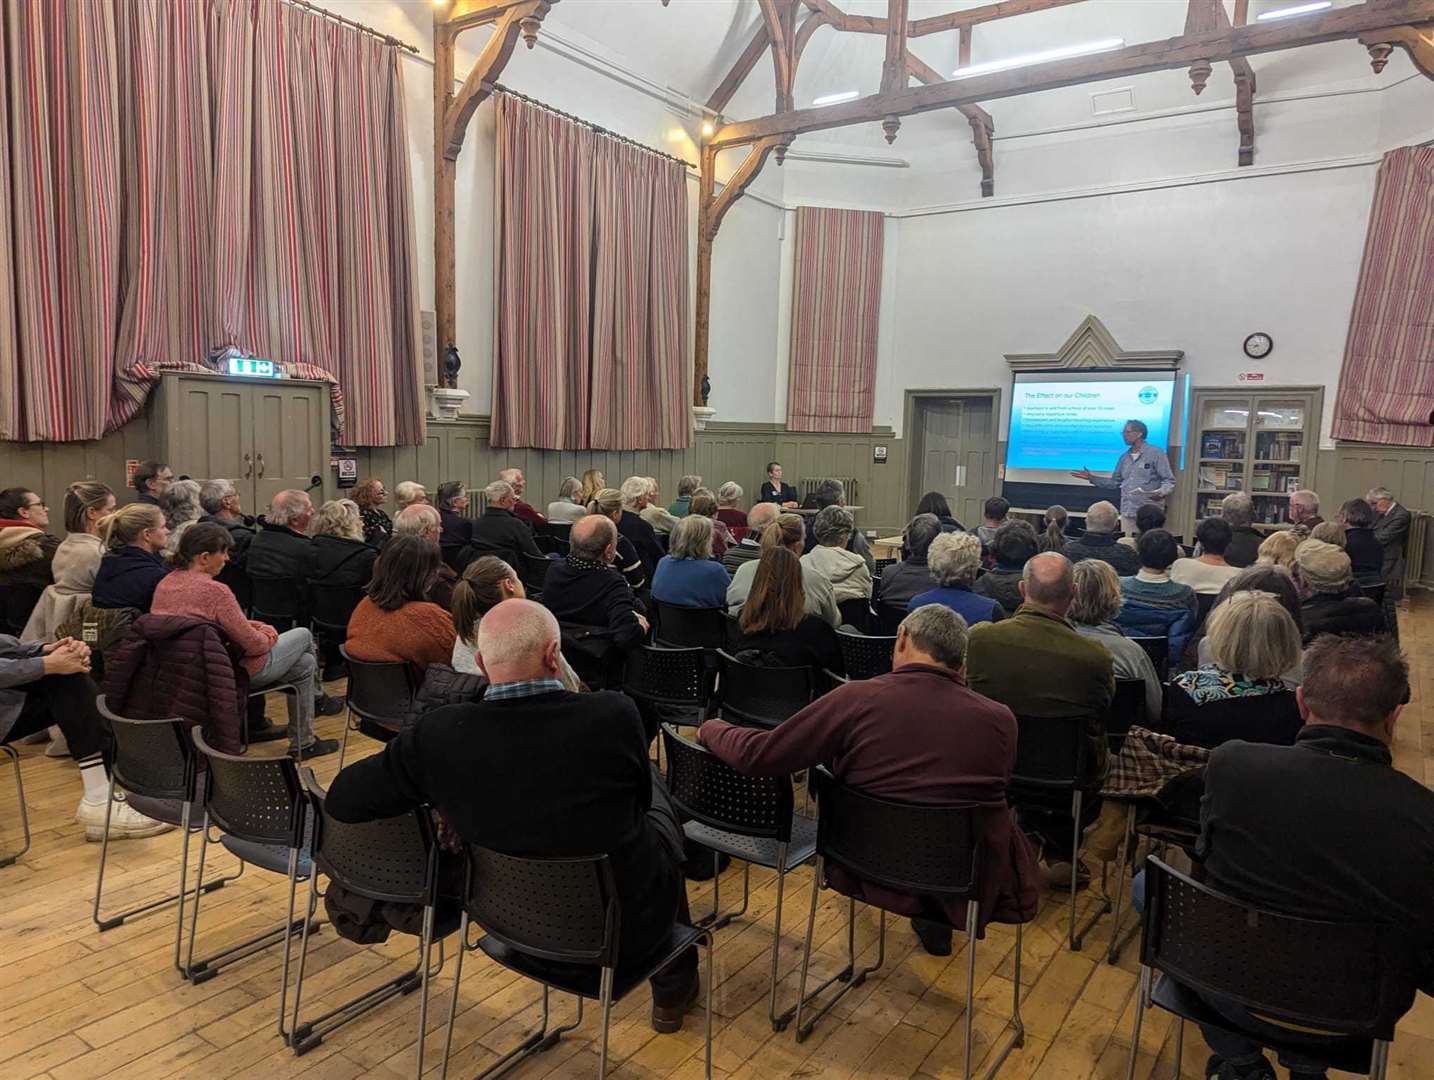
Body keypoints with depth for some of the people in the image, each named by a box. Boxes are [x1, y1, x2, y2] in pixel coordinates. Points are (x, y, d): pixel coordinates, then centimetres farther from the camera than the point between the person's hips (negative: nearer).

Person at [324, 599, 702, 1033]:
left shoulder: (440, 733, -22)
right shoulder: (615, 716, -28)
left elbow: (341, 798, -8)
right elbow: (640, 796, -8)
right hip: (628, 923, -3)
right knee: (655, 798, 27)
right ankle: (674, 988, 40)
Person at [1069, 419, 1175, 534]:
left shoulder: (1156, 453, -2)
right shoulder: (1125, 457, 17)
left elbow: (1169, 480, -5)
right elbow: (1115, 482, 21)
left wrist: (1161, 492, -25)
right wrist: (1092, 478, 14)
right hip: (1127, 512, 6)